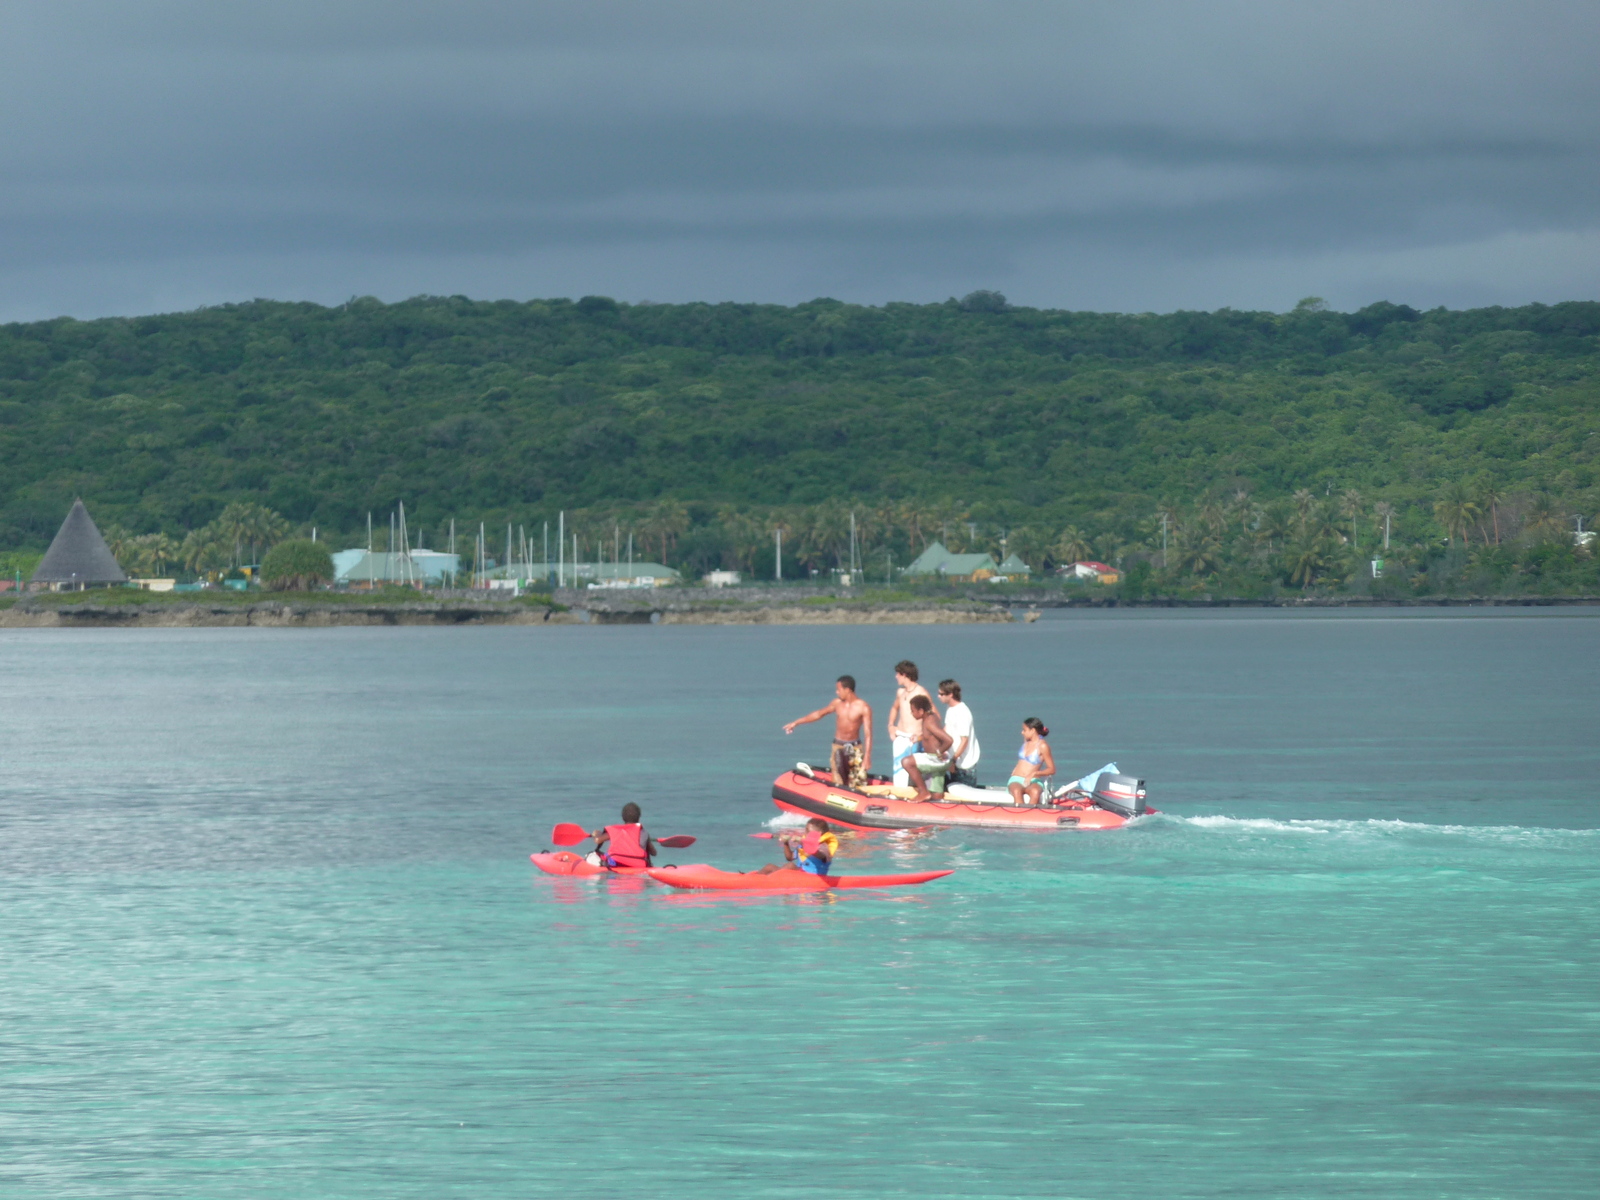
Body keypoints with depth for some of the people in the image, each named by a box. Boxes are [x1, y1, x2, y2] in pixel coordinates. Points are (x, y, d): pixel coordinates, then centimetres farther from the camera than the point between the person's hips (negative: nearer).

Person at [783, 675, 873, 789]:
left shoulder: (864, 708, -10)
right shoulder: (838, 703, 3)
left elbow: (868, 734, -12)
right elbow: (818, 714, 15)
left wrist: (867, 757, -19)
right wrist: (796, 723, 18)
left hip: (855, 749, -3)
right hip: (838, 747, 3)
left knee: (860, 785, -9)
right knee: (838, 784, -3)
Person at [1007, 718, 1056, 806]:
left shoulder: (1042, 746, -6)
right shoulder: (1026, 741, 11)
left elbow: (1052, 770, -7)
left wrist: (1034, 773, -19)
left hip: (1033, 782, -4)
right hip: (1016, 780, 4)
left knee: (1035, 792, -40)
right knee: (1017, 791, -34)